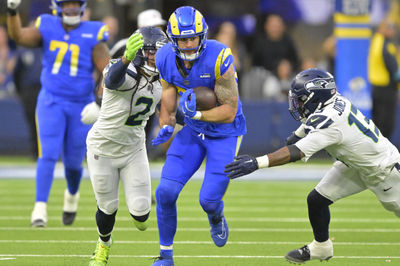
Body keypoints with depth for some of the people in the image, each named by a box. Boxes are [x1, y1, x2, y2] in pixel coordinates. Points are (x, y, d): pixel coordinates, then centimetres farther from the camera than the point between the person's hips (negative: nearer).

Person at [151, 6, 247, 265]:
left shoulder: (219, 59, -27)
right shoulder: (166, 59, -11)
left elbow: (229, 111, -22)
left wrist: (197, 114, -34)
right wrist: (166, 126, -9)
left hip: (225, 132, -4)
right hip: (193, 131, 4)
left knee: (209, 200, -9)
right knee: (166, 192, -8)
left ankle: (216, 219, 31)